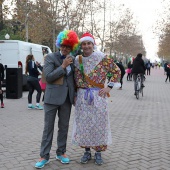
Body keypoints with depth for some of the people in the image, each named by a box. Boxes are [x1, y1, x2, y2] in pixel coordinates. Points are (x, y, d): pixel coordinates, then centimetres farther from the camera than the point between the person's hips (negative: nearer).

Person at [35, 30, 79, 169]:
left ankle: (61, 152, 23)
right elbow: (48, 77, -11)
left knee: (64, 126, 10)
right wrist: (63, 66, -14)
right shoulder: (51, 57, -1)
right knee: (48, 127, 1)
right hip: (52, 97, -4)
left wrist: (75, 94, 8)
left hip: (67, 98, 4)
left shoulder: (72, 60, 10)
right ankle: (44, 156, 8)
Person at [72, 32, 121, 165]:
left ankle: (98, 152, 20)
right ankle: (87, 152, 23)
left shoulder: (102, 58, -5)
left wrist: (109, 87, -4)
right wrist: (75, 93, 6)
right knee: (83, 124, 7)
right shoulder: (76, 60, 4)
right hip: (82, 96, 3)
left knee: (98, 123, 4)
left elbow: (117, 71, 2)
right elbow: (74, 79, 15)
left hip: (98, 96, -2)